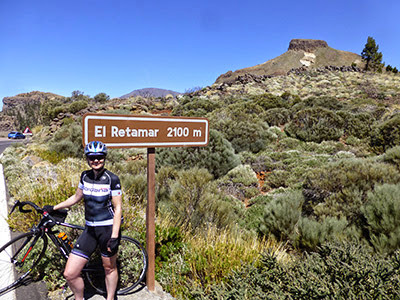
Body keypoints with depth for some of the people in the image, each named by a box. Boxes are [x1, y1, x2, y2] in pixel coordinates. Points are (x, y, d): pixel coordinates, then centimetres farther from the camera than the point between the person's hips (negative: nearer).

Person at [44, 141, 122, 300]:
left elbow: (118, 208, -11)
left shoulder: (112, 179, -12)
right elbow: (77, 197, 19)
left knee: (109, 268, 14)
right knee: (69, 274, 1)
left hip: (108, 229, -4)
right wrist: (54, 208, 20)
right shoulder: (85, 176, 3)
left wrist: (114, 236, -15)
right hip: (90, 230, 5)